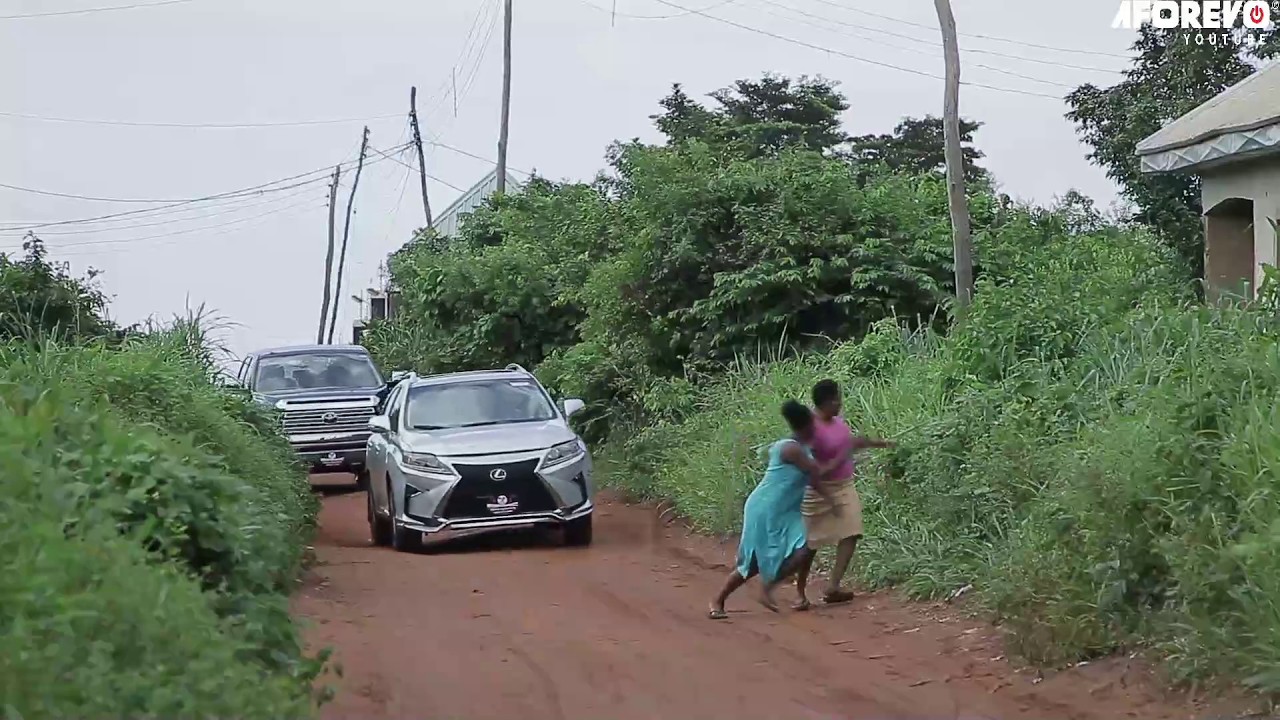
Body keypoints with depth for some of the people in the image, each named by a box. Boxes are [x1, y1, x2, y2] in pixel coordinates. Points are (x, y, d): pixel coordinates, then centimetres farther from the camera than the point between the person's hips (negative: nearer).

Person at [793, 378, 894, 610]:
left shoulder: (837, 421, 3)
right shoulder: (812, 428, -22)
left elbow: (850, 442, 25)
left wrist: (877, 443, 32)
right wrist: (828, 498, -27)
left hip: (845, 487, 7)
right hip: (820, 491, -7)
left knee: (850, 534, -9)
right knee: (811, 543, 3)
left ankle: (833, 586, -14)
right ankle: (800, 593, 18)